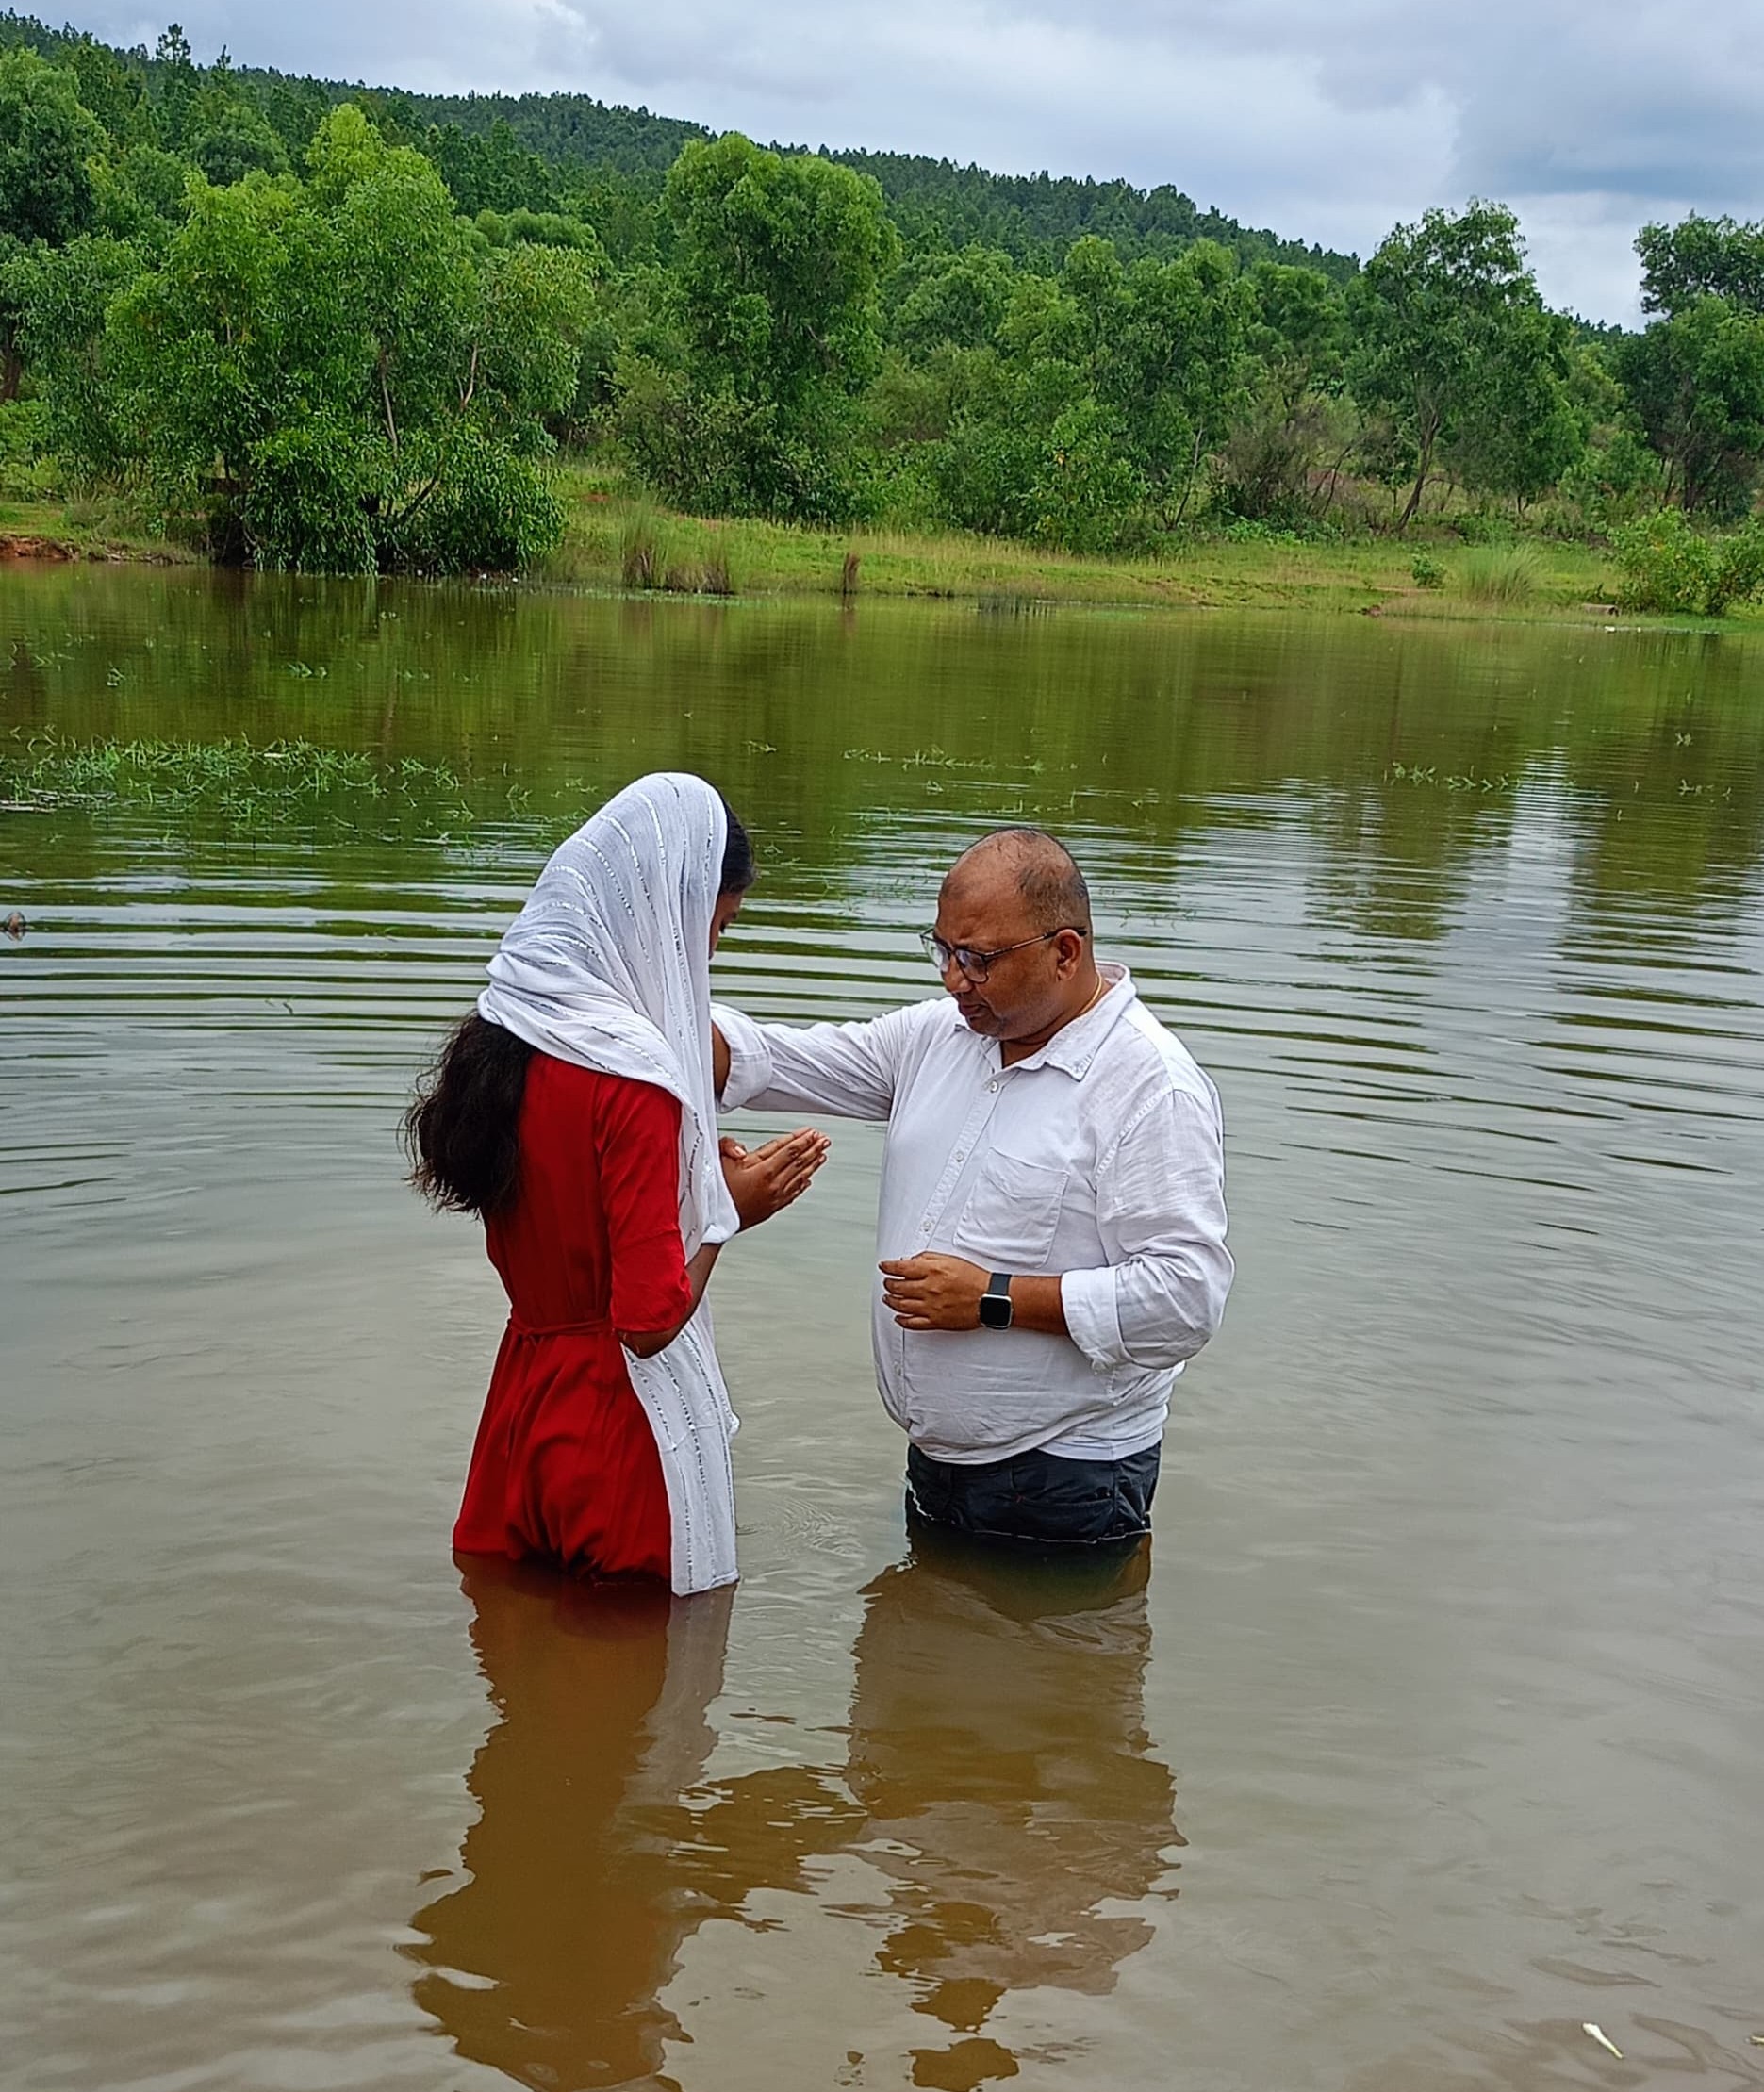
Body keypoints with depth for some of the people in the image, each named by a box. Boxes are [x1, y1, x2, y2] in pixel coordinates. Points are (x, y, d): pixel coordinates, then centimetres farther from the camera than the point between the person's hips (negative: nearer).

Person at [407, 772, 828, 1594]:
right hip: (619, 1429, -8)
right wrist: (728, 1208, -8)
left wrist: (703, 1176, 9)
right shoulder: (630, 1073, -25)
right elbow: (652, 1317, -24)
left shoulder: (506, 1030, 1)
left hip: (521, 1396, 8)